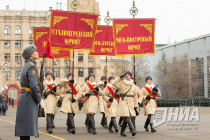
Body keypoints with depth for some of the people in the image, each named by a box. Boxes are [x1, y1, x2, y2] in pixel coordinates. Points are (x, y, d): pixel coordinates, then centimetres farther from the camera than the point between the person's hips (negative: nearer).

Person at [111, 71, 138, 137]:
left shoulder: (133, 85, 11)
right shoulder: (121, 83, 0)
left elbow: (135, 96, 12)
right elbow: (113, 83, -20)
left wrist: (135, 106, 7)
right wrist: (120, 77, -15)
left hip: (131, 103, 4)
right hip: (123, 102, -4)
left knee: (126, 118, 7)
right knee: (127, 117, -17)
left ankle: (122, 131, 21)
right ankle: (132, 130, -22)